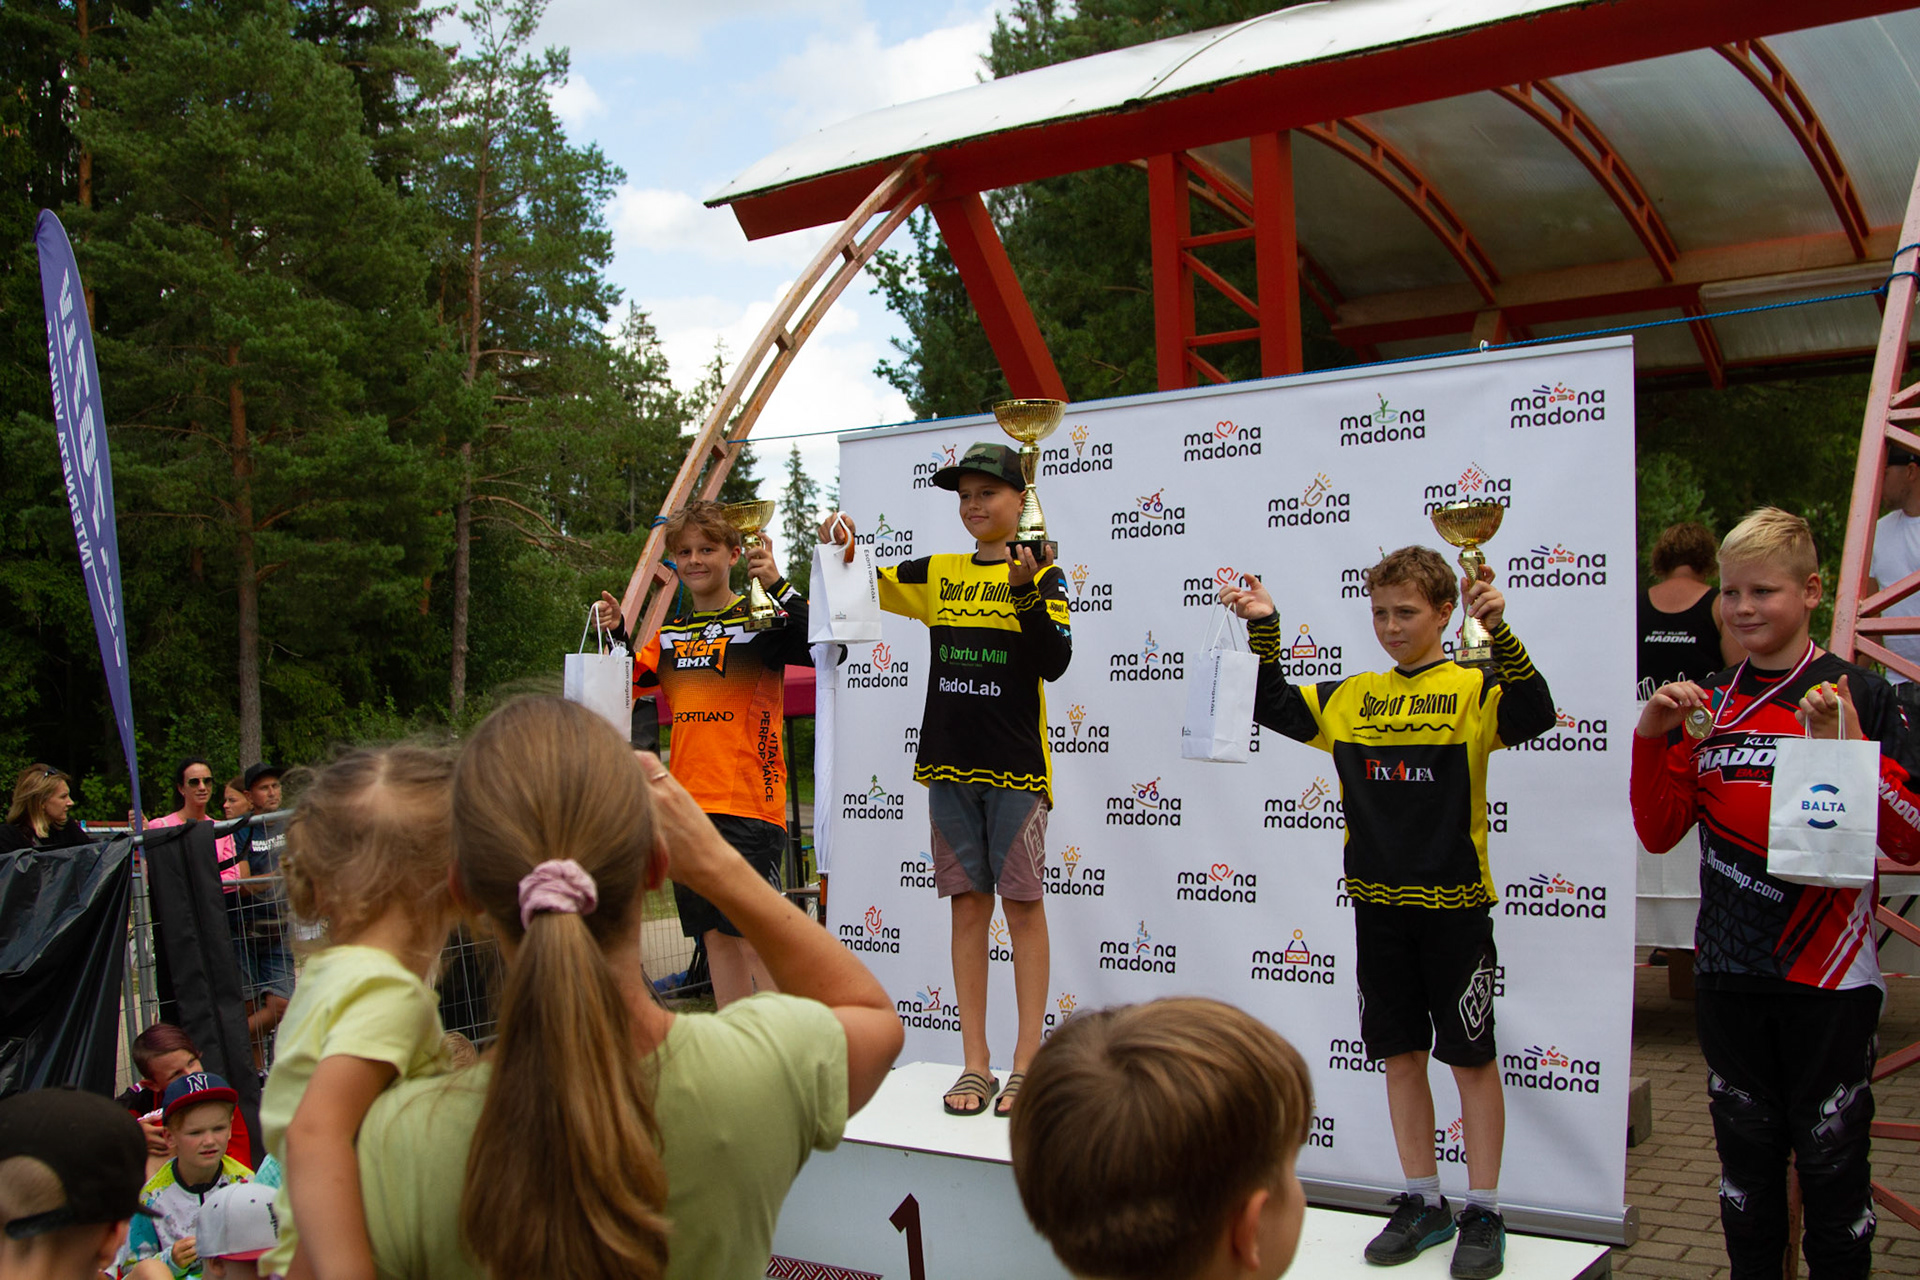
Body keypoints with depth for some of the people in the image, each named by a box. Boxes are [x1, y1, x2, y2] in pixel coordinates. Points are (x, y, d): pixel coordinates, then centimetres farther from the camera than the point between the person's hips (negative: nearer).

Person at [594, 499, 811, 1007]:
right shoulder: (670, 633, 15)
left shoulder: (760, 620, -4)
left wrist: (777, 584, -27)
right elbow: (630, 684, 22)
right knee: (715, 936, 11)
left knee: (756, 938, -7)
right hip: (687, 806, 6)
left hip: (749, 805, -6)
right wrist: (617, 636, 6)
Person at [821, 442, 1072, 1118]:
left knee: (1023, 905, 0)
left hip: (1016, 764, -3)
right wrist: (841, 541, -2)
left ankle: (1026, 1065, 7)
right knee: (968, 905, 5)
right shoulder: (937, 574, 11)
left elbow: (1055, 663, -10)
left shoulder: (1042, 575, 1)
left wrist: (1026, 590, -21)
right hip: (950, 763, 4)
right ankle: (975, 1064, 12)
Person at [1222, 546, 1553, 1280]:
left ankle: (1483, 1214, 19)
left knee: (1470, 1055, 6)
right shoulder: (1351, 697, 8)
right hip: (1377, 903, 5)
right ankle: (1424, 1202, 26)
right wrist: (1262, 629, 2)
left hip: (1453, 903, -4)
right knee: (1399, 1052, 12)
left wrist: (1498, 631, -35)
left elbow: (1534, 714, -23)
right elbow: (1272, 707, 14)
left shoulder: (1472, 688, -6)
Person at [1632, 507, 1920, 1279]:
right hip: (1728, 973, 4)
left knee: (1830, 1159, 6)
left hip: (1829, 975, -3)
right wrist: (1652, 737, -8)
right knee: (1746, 1156, 16)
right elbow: (1659, 832, 4)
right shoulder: (1706, 704, 6)